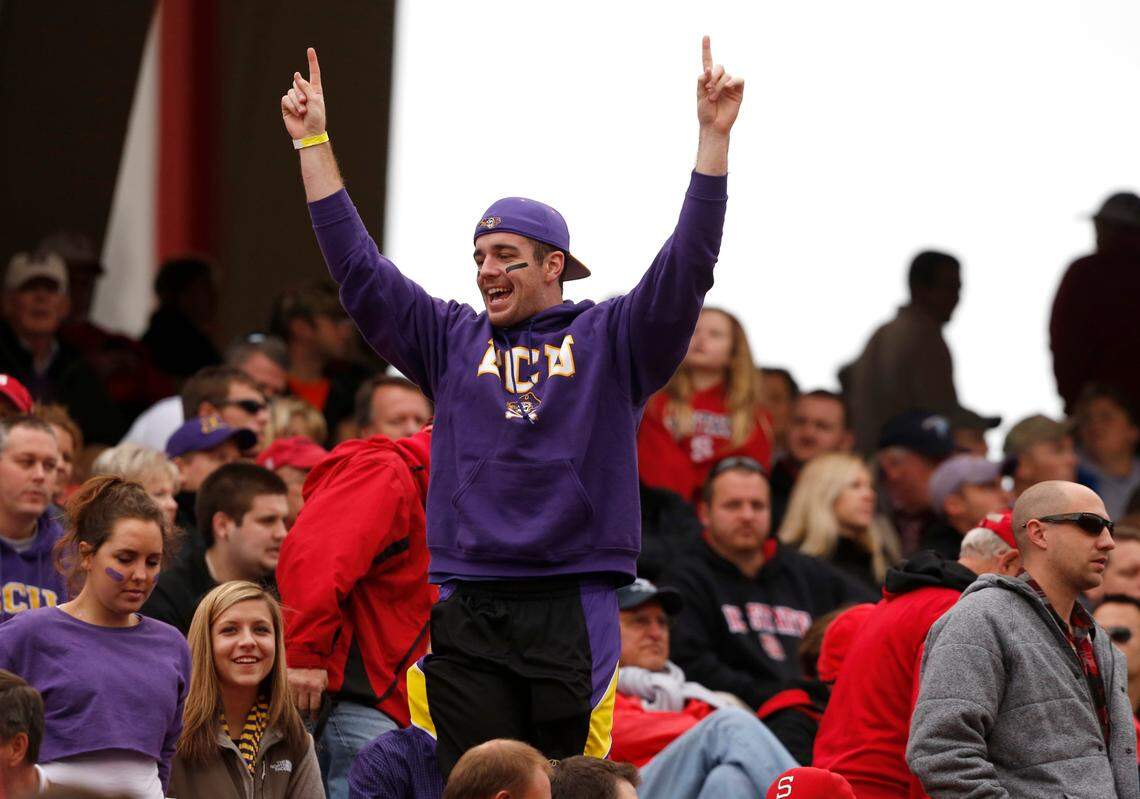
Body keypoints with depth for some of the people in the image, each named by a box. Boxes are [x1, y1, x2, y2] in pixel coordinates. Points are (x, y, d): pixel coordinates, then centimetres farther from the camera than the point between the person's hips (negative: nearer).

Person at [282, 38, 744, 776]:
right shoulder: (453, 341, 15)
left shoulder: (609, 340, 8)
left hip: (574, 608, -2)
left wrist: (714, 136, -10)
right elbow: (357, 268, 13)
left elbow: (686, 266, -2)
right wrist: (314, 141, 10)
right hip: (469, 615, 2)